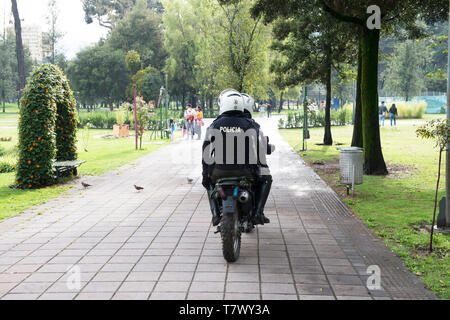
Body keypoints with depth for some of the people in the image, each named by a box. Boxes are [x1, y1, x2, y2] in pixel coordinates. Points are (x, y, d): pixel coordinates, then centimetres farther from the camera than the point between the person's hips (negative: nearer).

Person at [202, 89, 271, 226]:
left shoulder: (214, 125, 3)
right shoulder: (250, 124, -1)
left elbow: (206, 151, 3)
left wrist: (205, 175, 12)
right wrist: (265, 173, 5)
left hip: (219, 171, 2)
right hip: (244, 171, -2)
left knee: (209, 182, 35)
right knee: (266, 179, 24)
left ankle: (216, 214, 17)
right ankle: (257, 212, 9)